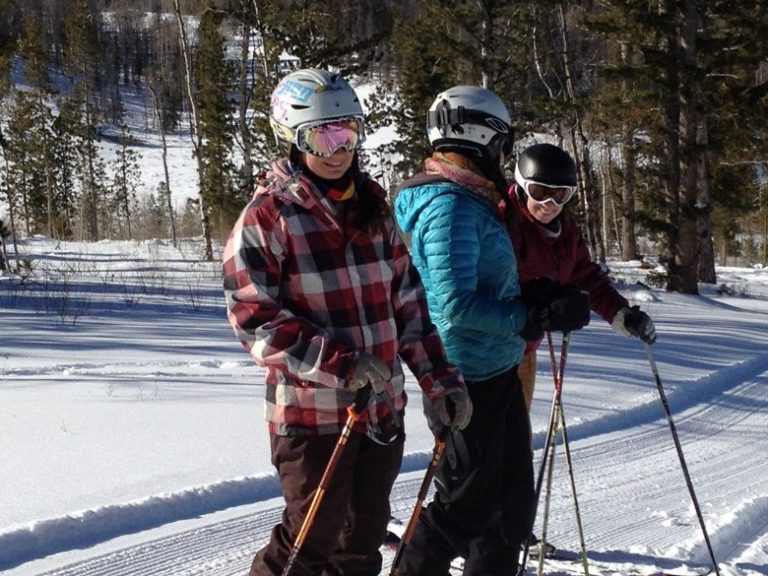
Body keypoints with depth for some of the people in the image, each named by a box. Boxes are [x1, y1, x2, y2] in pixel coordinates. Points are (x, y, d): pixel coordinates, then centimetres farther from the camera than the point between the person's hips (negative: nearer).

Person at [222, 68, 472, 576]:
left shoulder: (373, 209, 10)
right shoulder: (267, 217, -9)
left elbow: (408, 303, 13)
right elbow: (255, 320, -15)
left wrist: (441, 380, 5)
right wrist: (342, 366, -23)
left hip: (382, 409, 6)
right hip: (311, 412, -6)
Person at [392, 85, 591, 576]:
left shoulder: (472, 202, 13)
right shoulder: (451, 206, -20)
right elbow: (457, 305, -25)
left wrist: (543, 304, 5)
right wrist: (535, 316, -20)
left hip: (497, 372, 10)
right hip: (469, 380, -10)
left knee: (513, 495, 18)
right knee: (467, 503, 1)